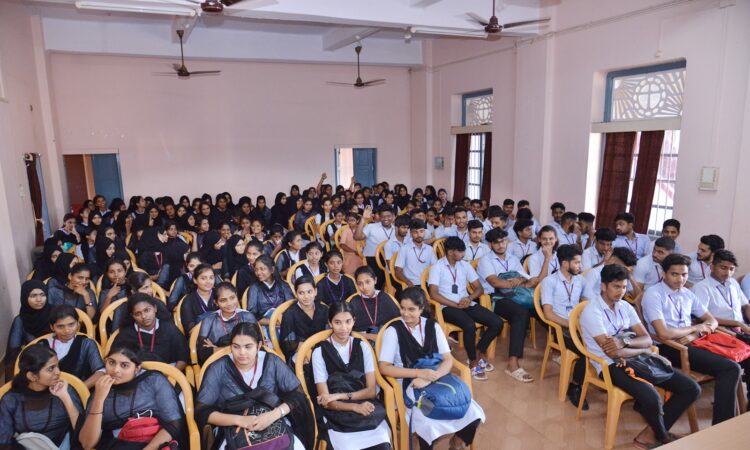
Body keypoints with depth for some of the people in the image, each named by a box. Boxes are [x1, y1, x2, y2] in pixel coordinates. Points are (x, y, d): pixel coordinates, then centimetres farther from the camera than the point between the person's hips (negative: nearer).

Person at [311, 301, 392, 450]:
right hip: (337, 414, -1)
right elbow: (326, 401, -2)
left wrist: (342, 396, -10)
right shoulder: (320, 352, 0)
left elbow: (371, 390, 5)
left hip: (366, 409, 2)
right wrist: (355, 406, -17)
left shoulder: (363, 346, 7)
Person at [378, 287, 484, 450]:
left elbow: (448, 360, -2)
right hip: (408, 385, -3)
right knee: (429, 425, -31)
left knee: (473, 414, -16)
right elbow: (384, 368, -11)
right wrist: (419, 373, -20)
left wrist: (429, 379, -21)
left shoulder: (433, 326, 4)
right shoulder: (393, 331, -6)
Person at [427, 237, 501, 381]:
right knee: (470, 325, -34)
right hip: (448, 307, -6)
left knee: (497, 323, -12)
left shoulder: (465, 265, 11)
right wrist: (456, 305, -17)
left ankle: (479, 351, 9)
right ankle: (473, 361, -9)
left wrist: (470, 298, -10)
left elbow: (479, 288, 12)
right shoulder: (437, 267, -5)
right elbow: (433, 294, -14)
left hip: (467, 303, 6)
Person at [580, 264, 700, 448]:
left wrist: (625, 341, -17)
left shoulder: (625, 307, 10)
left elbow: (647, 339, 5)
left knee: (691, 388, -2)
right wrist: (642, 350, -4)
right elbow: (612, 352, -20)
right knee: (652, 399, -31)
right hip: (612, 365, -8)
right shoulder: (592, 311, -15)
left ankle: (651, 433, 1)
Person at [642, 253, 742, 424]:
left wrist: (693, 336, -8)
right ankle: (722, 426, -10)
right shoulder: (653, 294, -11)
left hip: (691, 344, 8)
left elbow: (712, 321, 14)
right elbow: (664, 334, -20)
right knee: (730, 369, -21)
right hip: (668, 348, -7)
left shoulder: (687, 294, 14)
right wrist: (695, 328, -5)